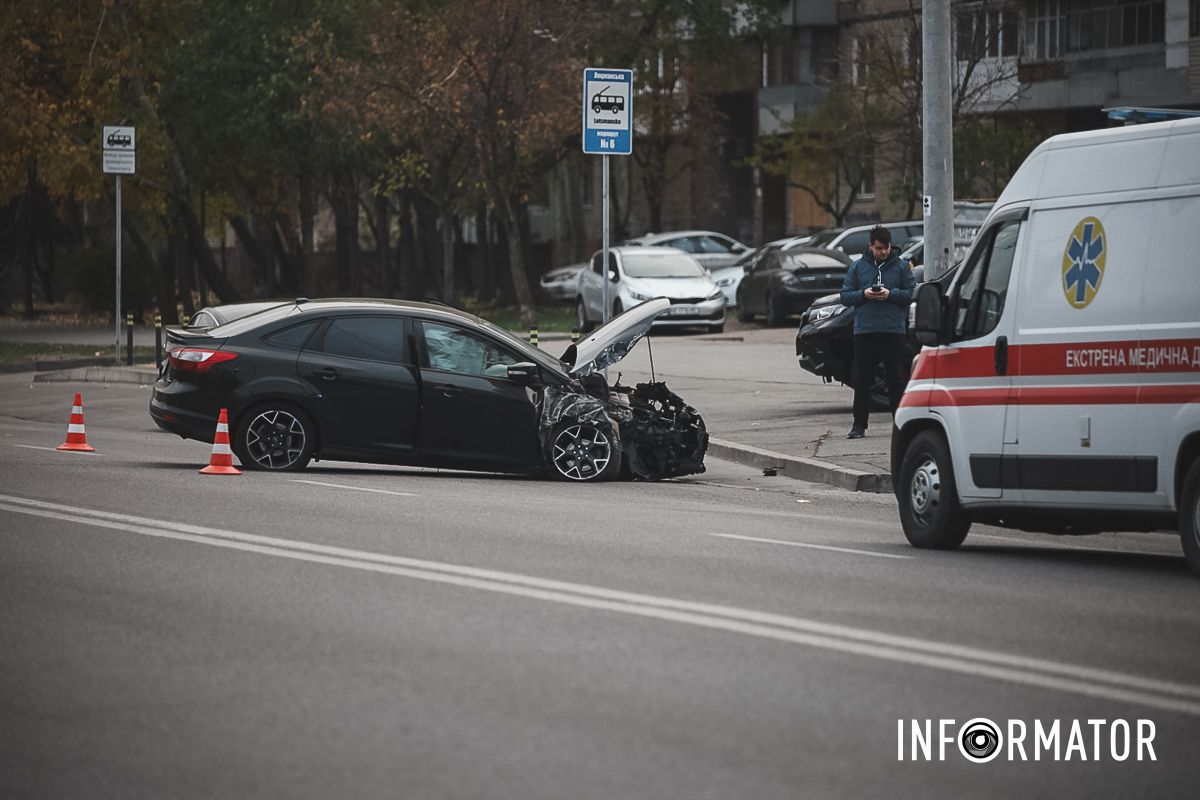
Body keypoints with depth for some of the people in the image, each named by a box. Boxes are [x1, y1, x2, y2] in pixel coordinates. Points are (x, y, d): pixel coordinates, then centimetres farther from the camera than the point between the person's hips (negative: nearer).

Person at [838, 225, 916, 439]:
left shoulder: (901, 267, 7)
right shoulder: (858, 267, 10)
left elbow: (912, 293, 3)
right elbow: (845, 296, 8)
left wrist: (891, 294, -12)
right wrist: (863, 294, -10)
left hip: (894, 331, -1)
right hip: (864, 331, 1)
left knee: (897, 380, 1)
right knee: (862, 380, 2)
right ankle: (859, 425, 7)